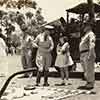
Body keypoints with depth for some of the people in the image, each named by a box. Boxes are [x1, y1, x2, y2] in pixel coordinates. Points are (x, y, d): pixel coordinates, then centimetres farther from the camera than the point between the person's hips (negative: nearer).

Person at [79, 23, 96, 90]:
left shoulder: (90, 34, -5)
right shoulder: (85, 35, 25)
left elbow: (92, 44, -18)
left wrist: (90, 54, -27)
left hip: (88, 53, -10)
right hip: (83, 54, 10)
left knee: (89, 69, -7)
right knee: (85, 70, 12)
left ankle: (91, 84, -3)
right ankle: (88, 83, 19)